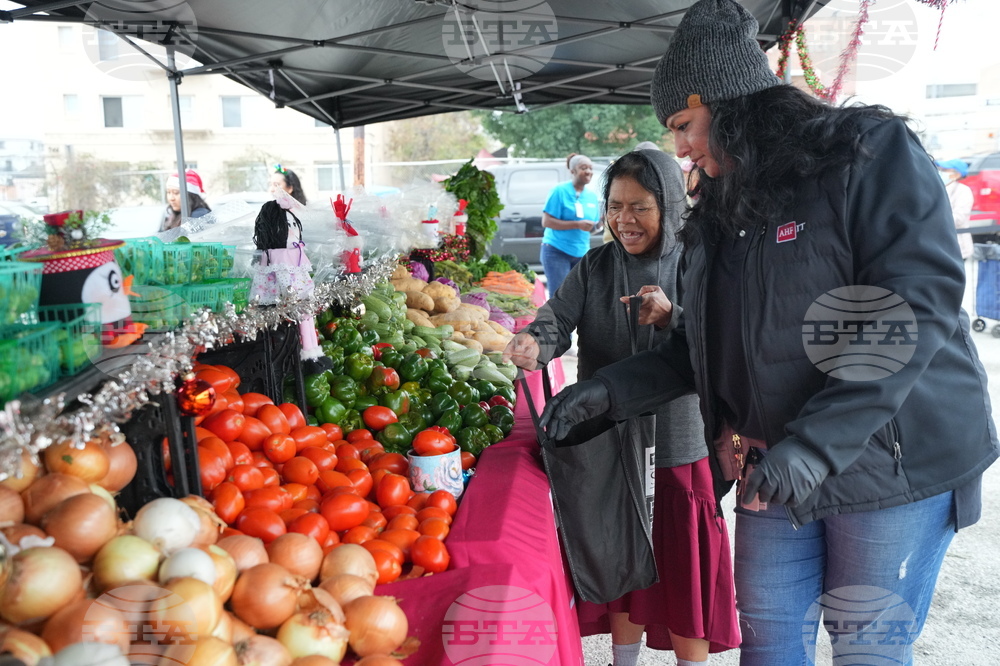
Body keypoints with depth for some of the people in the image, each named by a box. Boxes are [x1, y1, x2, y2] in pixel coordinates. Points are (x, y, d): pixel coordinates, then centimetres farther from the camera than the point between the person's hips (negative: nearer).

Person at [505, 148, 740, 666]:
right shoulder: (594, 268, 3)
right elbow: (558, 316, -10)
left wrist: (670, 318, -27)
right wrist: (534, 343, -31)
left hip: (678, 448, -2)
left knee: (683, 570, 10)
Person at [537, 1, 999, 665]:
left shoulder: (872, 153, -9)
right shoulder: (720, 212, 11)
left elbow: (918, 305, -20)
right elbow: (698, 350, 14)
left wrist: (816, 443, -26)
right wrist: (608, 390, 2)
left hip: (893, 466, -5)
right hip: (773, 473, 6)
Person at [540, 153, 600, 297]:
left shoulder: (592, 196, 9)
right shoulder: (560, 191, -9)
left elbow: (591, 229, 14)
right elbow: (546, 221, -15)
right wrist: (577, 224, -21)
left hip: (581, 254, 6)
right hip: (557, 252, -6)